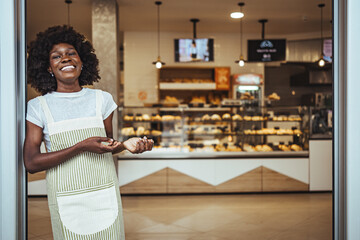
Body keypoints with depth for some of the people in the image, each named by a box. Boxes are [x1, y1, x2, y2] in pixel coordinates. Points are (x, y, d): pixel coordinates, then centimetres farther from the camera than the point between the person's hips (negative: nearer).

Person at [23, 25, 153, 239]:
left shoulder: (102, 99, 4)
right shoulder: (39, 107, -3)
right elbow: (31, 163, -9)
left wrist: (126, 145, -9)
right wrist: (81, 147, -19)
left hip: (104, 196, 2)